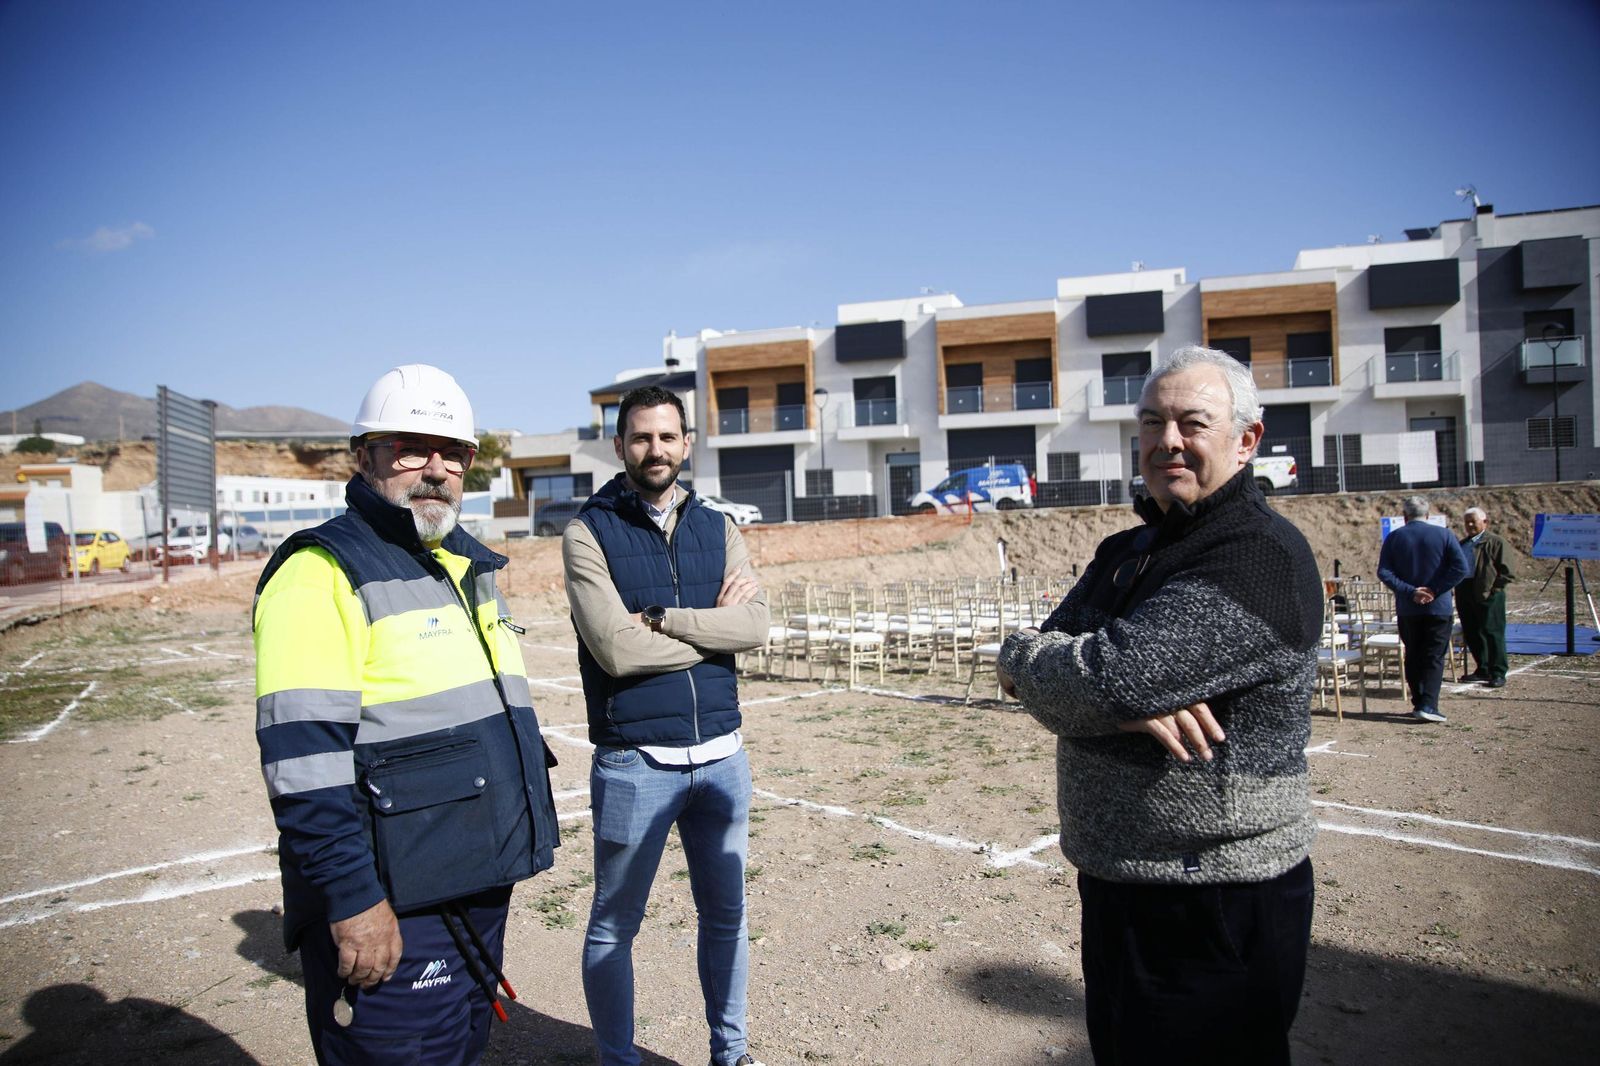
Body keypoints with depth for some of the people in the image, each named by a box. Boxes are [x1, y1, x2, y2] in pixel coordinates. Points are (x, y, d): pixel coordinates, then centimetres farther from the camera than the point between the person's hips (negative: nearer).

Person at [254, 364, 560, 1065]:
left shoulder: (467, 566, 13)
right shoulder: (324, 571, -14)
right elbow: (303, 761, -21)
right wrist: (351, 899, -22)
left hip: (480, 889, 8)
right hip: (391, 912, -8)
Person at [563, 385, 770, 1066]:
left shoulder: (718, 530, 7)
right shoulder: (589, 532, -6)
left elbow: (755, 625, -8)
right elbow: (617, 649, -18)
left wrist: (659, 617, -16)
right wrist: (713, 625, -8)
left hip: (720, 755, 4)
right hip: (635, 763, -4)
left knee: (725, 915, 18)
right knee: (614, 925, 10)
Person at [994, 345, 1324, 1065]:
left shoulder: (1262, 558, -19)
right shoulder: (1126, 552, 10)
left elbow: (1109, 678, -30)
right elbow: (1037, 654, 0)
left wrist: (1023, 659, -10)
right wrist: (1133, 697, -20)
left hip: (1217, 911, -8)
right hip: (1113, 885, 8)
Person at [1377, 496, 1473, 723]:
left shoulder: (1394, 538, 1)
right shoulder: (1443, 534, -3)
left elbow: (1383, 572, -8)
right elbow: (1462, 567, -12)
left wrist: (1410, 592, -11)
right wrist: (1435, 590, -11)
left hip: (1407, 610, 2)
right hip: (1438, 608, -1)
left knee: (1413, 657, 12)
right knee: (1434, 657, 2)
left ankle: (1418, 703, 15)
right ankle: (1428, 706, -7)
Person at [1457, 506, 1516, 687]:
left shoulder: (1494, 542, -4)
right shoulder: (1462, 544, 16)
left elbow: (1506, 572, -8)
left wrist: (1492, 588, -12)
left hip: (1488, 596, -7)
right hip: (1466, 596, 7)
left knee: (1491, 633, -4)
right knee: (1471, 634, 10)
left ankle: (1498, 673, 2)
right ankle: (1482, 670, 22)